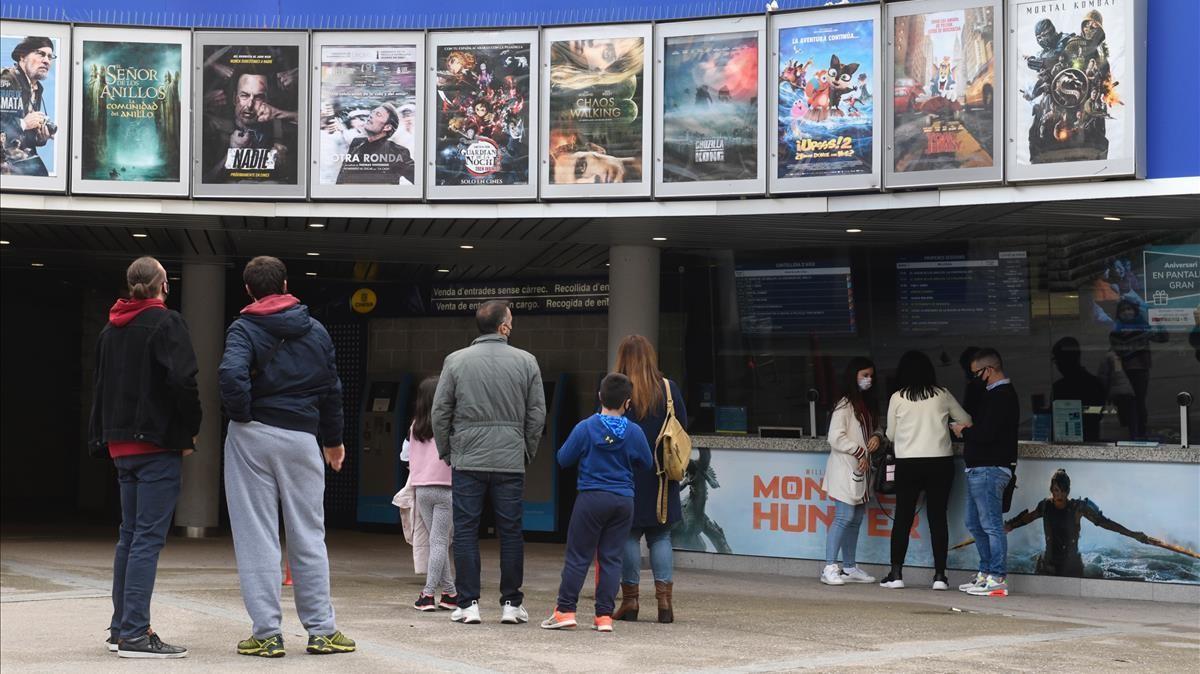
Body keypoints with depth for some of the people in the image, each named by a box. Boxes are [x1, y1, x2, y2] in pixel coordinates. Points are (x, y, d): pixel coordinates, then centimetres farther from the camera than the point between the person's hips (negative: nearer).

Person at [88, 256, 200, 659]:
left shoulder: (110, 330, 16)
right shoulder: (166, 323, -8)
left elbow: (100, 387, 20)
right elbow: (183, 380, -19)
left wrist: (100, 439, 23)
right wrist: (190, 430, -7)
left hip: (121, 444, 8)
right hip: (158, 444, -8)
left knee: (130, 535, 15)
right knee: (148, 538, -8)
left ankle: (121, 628, 18)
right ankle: (134, 634, -12)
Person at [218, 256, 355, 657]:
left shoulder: (244, 329, -4)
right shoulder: (317, 331, 8)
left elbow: (231, 373, -24)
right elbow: (332, 390, 13)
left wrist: (241, 413, -8)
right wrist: (333, 440, 24)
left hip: (252, 438, -3)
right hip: (302, 439, 3)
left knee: (257, 538, 3)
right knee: (309, 537, 11)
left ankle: (267, 634, 3)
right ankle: (321, 630, 14)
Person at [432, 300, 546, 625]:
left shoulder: (456, 361, 0)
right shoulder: (526, 361, 1)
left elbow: (440, 412, 1)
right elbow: (537, 414, 4)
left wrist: (446, 452, 12)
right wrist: (527, 452, 15)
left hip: (467, 462, 0)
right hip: (510, 463, 0)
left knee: (466, 531, 4)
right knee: (510, 532, 6)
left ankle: (468, 604, 3)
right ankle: (511, 603, 9)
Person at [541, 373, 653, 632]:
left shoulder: (585, 428, -7)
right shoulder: (634, 432, -2)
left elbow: (564, 459, 0)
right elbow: (646, 464, 10)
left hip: (591, 498, -2)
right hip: (624, 501, 2)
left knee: (577, 556, 3)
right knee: (611, 558, 6)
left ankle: (565, 610, 2)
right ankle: (604, 615, 5)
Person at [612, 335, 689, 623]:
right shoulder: (669, 388, 2)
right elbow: (683, 431, 9)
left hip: (626, 476, -3)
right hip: (661, 477, 3)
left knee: (628, 535, 3)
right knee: (661, 536, 9)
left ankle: (630, 600, 4)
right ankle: (665, 598, 3)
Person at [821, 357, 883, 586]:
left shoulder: (868, 405, 16)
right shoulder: (844, 405, -10)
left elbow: (876, 428, 26)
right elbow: (836, 438, -16)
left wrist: (877, 437, 3)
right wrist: (860, 452, -12)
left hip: (861, 470, 9)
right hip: (844, 467, -9)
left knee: (856, 519, 10)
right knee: (844, 517, -14)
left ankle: (849, 568, 16)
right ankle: (829, 568, -13)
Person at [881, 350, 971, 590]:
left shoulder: (897, 398, -2)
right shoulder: (942, 395, 1)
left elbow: (891, 435, 6)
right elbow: (966, 421, 13)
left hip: (908, 464, -1)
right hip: (940, 462, 1)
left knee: (903, 518, 5)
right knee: (938, 517, 4)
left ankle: (896, 574, 3)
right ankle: (940, 576, 2)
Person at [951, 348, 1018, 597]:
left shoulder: (1001, 397, -14)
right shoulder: (995, 394, 19)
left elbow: (987, 433, -23)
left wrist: (964, 431, -6)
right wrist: (968, 429, 3)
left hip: (990, 470, -11)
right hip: (979, 469, 11)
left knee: (992, 525, -8)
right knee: (975, 524, 15)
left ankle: (998, 579, -6)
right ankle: (986, 573, 22)